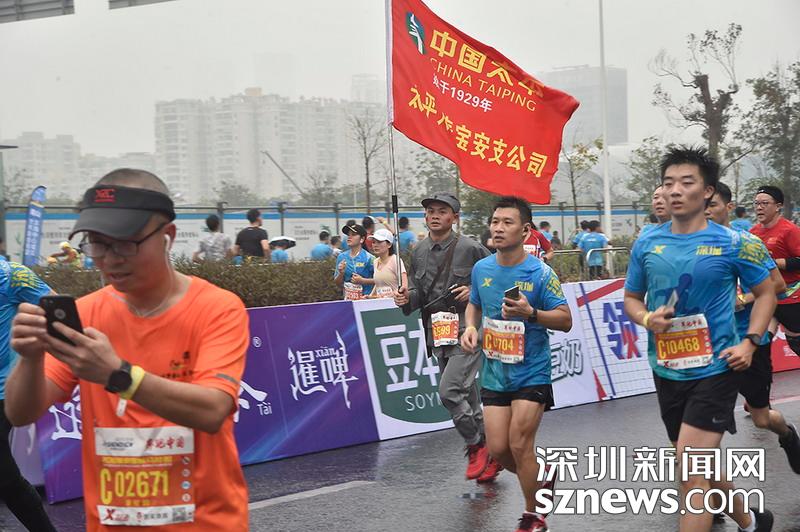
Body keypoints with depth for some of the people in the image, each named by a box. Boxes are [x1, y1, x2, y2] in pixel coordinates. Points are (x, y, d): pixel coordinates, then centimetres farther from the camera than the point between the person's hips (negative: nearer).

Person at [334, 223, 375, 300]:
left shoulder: (369, 258, -5)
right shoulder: (341, 257, 9)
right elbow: (338, 283, 14)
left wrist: (362, 280, -14)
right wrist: (341, 273, -5)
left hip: (365, 298, -4)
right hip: (348, 299, 4)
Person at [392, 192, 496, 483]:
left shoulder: (471, 249, -8)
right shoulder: (419, 252, 10)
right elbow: (418, 293, 17)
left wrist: (474, 291, -15)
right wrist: (407, 298, -4)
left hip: (467, 332, -6)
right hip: (438, 336, 6)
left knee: (449, 391, -19)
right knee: (467, 397, 13)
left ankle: (477, 447, 1)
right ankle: (487, 458, 24)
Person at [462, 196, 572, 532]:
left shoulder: (540, 273, -13)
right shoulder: (481, 269, 1)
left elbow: (565, 320, -11)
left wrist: (531, 313, -27)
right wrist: (471, 327, -1)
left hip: (531, 374, -5)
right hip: (494, 373, 5)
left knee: (519, 444, -7)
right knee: (498, 449, 3)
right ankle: (541, 476, 35)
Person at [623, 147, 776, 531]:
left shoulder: (733, 243, -8)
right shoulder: (647, 244, 1)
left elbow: (766, 292, 4)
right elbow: (631, 298, 12)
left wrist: (750, 342, -9)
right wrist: (647, 319, -11)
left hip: (715, 369, -5)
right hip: (666, 371, 5)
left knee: (691, 472, -15)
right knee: (700, 468, 19)